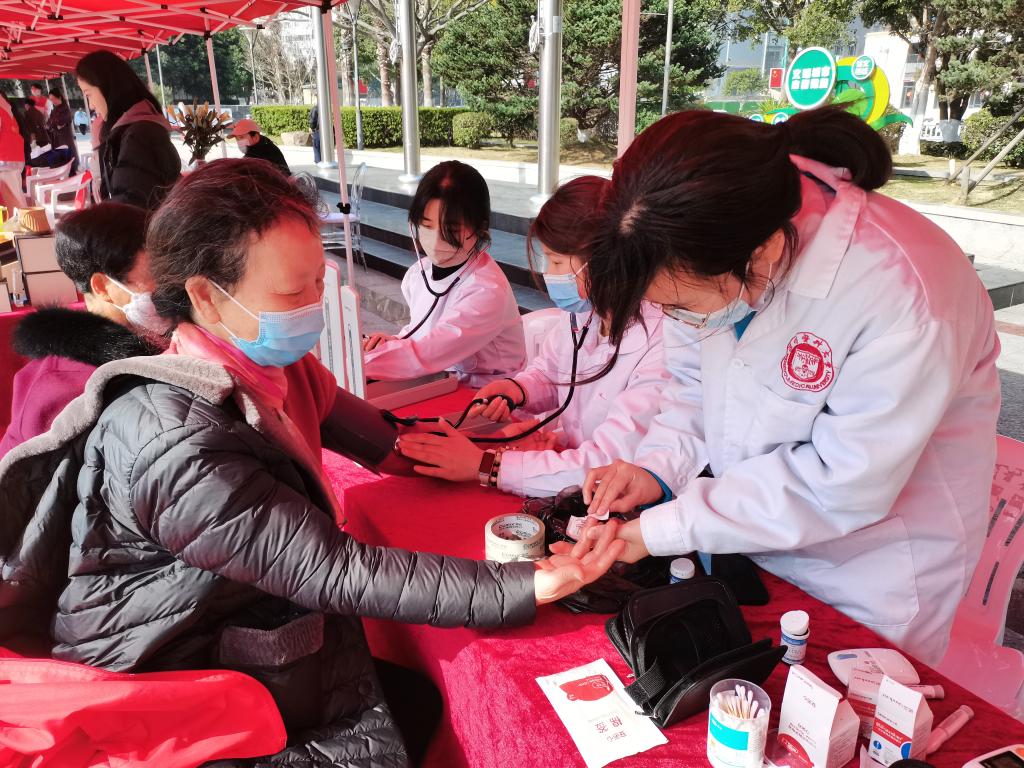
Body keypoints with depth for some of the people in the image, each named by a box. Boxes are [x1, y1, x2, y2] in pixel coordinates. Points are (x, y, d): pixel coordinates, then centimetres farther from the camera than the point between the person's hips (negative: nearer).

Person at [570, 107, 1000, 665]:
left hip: (865, 584, -5)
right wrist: (658, 467, -14)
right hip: (742, 541, 6)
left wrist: (663, 529, -23)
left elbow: (840, 487, -27)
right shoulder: (716, 253, -14)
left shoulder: (904, 299, -33)